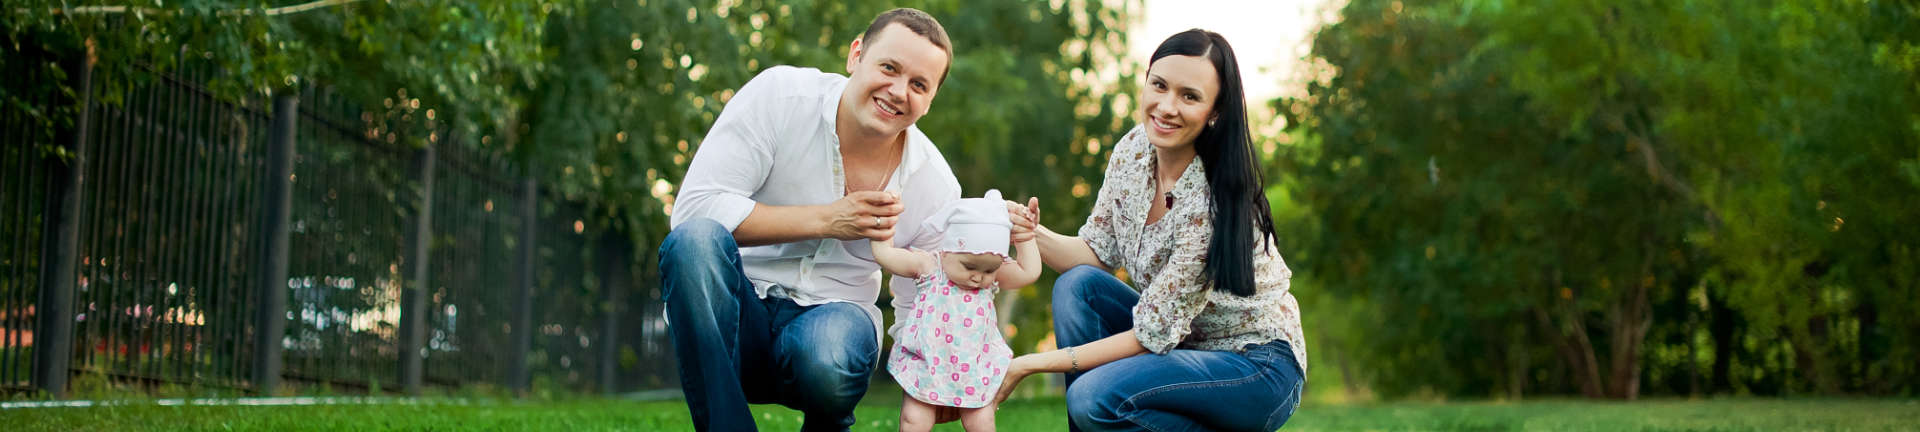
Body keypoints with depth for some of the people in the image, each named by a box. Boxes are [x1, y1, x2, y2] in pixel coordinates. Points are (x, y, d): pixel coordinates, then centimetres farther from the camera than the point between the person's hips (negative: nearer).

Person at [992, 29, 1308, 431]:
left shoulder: (1211, 205, -28)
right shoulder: (1133, 150, -6)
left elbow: (1153, 335, -24)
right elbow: (1099, 251, 4)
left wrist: (1030, 364, -22)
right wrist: (1034, 236, -18)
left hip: (1258, 365, -8)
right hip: (1182, 339, 8)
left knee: (1093, 397, -27)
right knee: (1077, 286, -12)